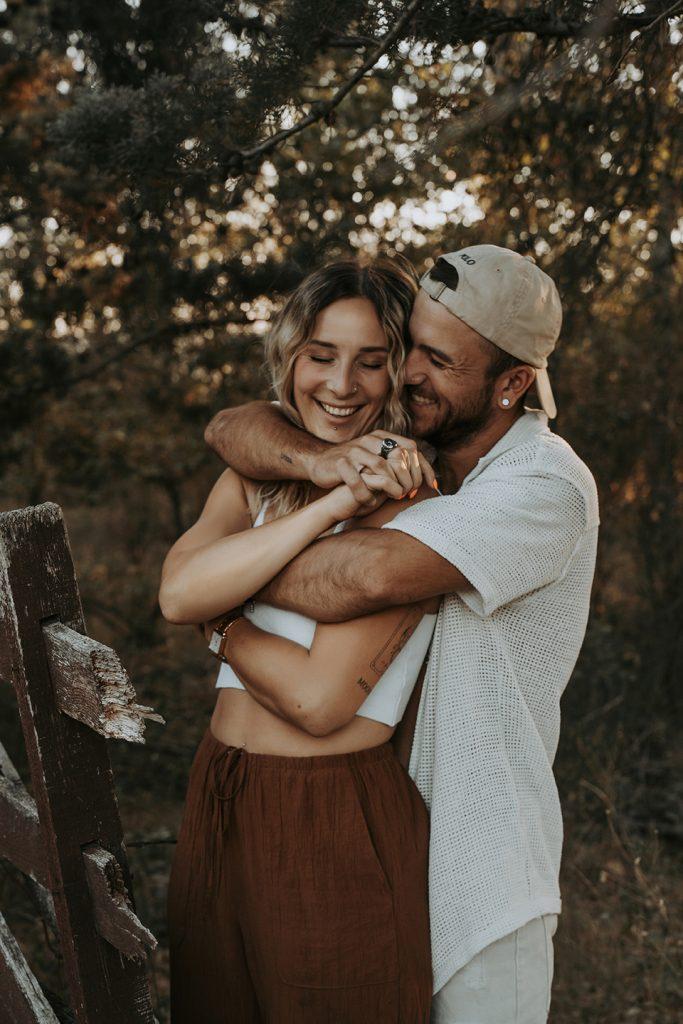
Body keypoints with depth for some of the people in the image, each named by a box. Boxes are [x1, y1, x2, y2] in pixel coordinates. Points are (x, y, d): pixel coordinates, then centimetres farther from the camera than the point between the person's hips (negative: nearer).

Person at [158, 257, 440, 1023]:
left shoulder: (404, 506, -15)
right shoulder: (253, 478, 5)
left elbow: (321, 700, -21)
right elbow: (177, 591, -16)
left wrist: (221, 623, -7)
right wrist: (328, 506, -22)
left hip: (336, 823, -6)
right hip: (219, 803, 6)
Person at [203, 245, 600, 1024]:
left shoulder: (547, 487, -21)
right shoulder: (396, 444, 0)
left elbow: (369, 573, -33)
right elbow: (231, 428, -4)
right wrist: (313, 458, -26)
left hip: (477, 854, -6)